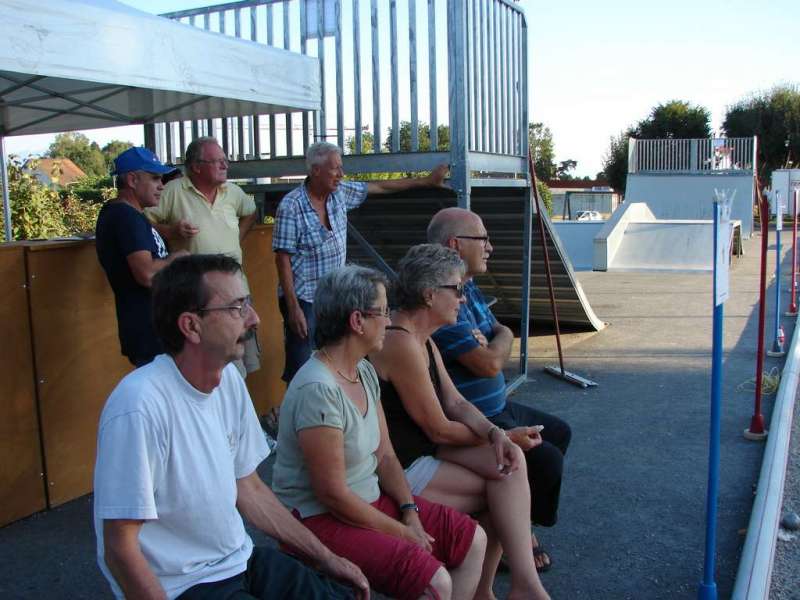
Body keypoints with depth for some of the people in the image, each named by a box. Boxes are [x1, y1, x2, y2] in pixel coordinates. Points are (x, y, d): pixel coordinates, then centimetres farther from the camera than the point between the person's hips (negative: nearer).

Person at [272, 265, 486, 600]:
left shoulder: (365, 372, 3)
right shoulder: (318, 390, -26)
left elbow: (385, 455, 9)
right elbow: (333, 494, -24)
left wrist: (410, 511, -6)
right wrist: (403, 533, -13)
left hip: (370, 499, 9)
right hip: (321, 518, -9)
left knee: (473, 539, 7)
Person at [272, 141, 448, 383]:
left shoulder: (339, 192, 3)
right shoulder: (291, 206, -15)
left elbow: (379, 187, 15)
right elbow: (283, 259, -15)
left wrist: (426, 181, 18)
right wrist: (293, 308, -19)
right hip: (303, 299, -6)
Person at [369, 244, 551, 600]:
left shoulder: (422, 340, 10)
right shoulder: (400, 343, -23)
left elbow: (457, 403, 7)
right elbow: (440, 430, -18)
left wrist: (495, 434, -14)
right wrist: (502, 437, -4)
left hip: (424, 449, 9)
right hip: (400, 469, -9)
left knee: (511, 460, -8)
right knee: (506, 486, -7)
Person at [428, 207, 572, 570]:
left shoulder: (469, 289, 11)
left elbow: (503, 336, 11)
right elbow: (490, 364, -27)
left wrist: (489, 343, -14)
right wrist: (501, 337, -4)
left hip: (495, 408, 11)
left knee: (559, 432, 22)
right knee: (546, 458, -21)